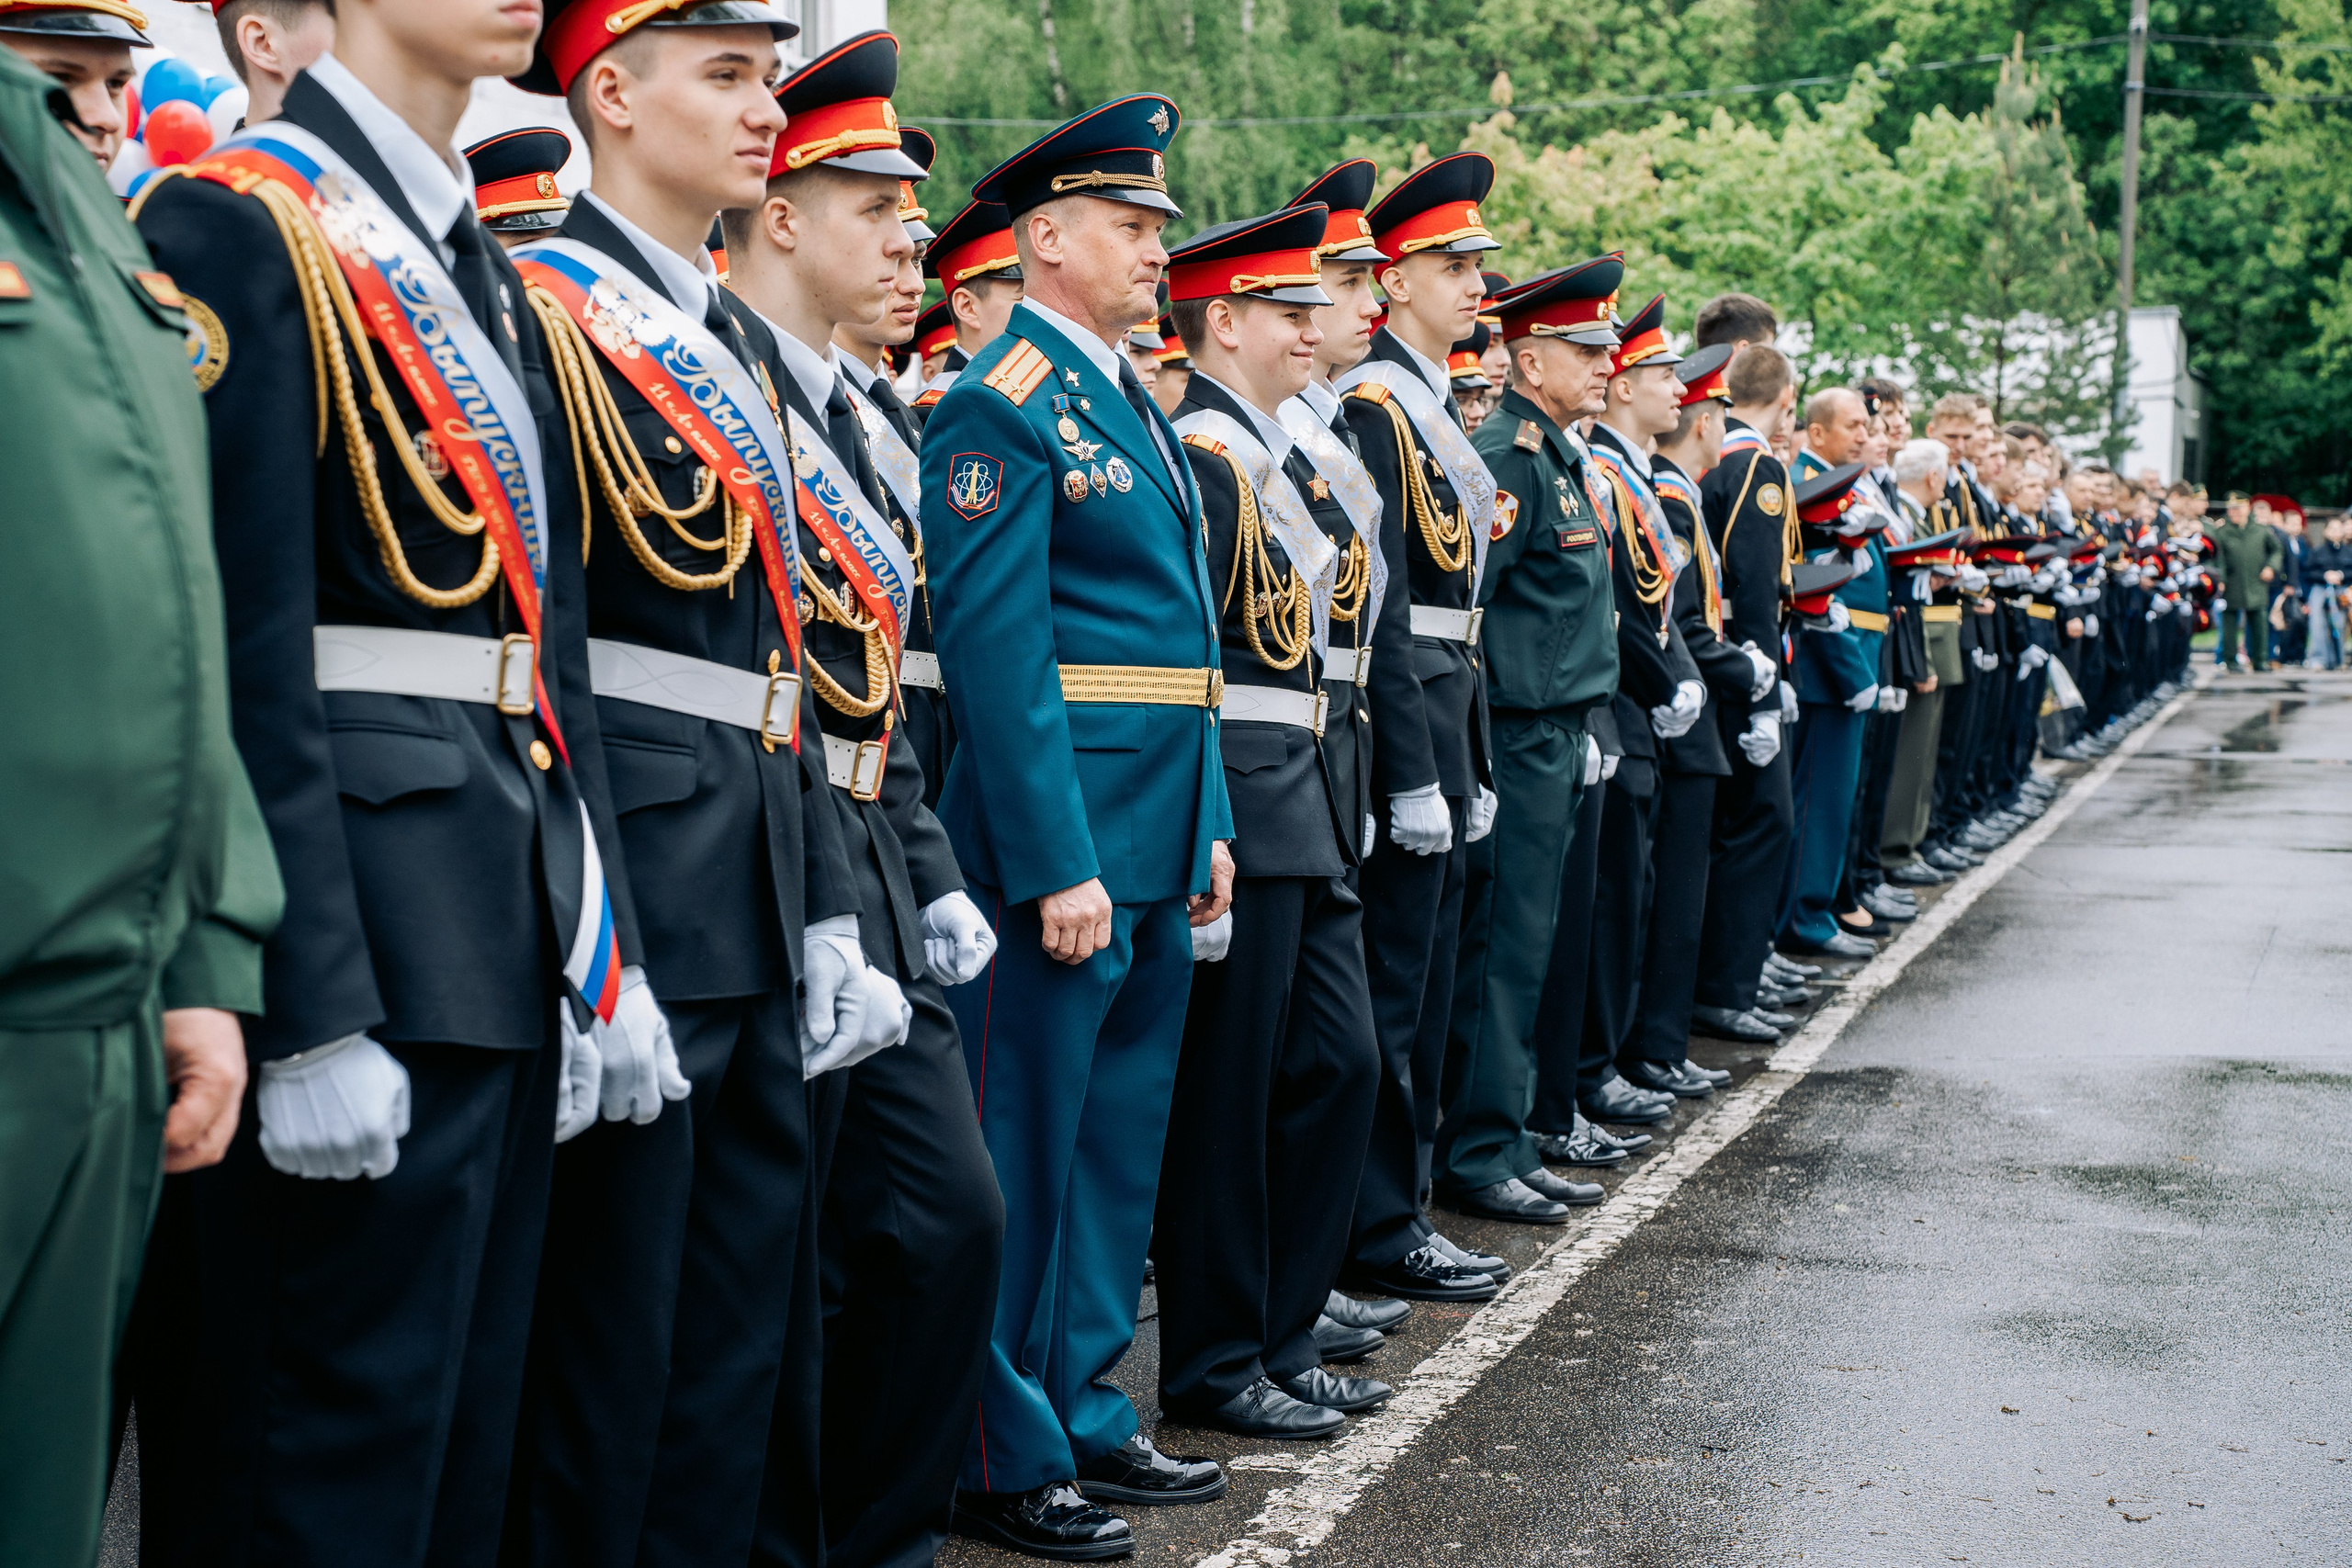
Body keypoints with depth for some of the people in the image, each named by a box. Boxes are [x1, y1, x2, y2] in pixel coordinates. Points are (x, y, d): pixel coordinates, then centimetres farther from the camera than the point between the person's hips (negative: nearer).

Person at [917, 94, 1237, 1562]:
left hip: (1156, 844, 9)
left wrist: (1208, 828, 15)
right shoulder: (1002, 406, -12)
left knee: (1120, 1143, 16)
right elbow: (995, 648, -18)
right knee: (1026, 1152, 1)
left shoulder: (1132, 400, 16)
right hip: (1059, 838, -9)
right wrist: (1059, 866, -21)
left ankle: (1084, 1409, 29)